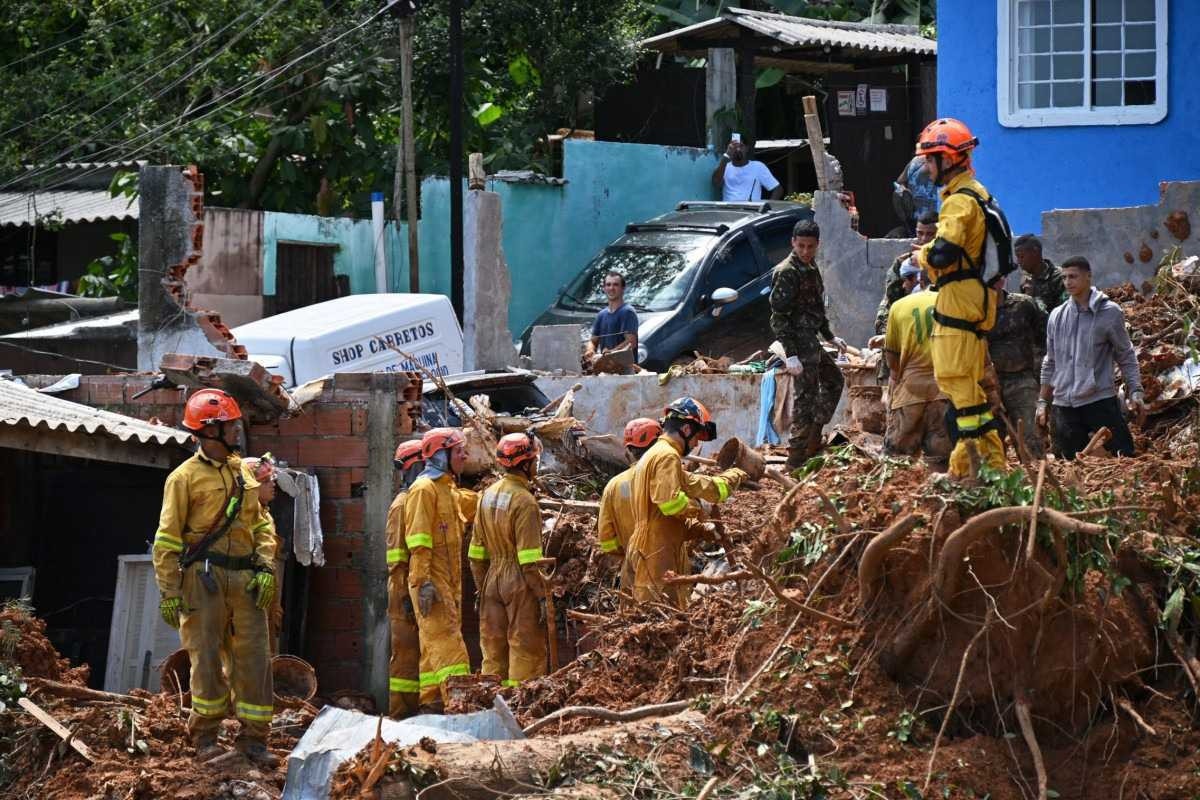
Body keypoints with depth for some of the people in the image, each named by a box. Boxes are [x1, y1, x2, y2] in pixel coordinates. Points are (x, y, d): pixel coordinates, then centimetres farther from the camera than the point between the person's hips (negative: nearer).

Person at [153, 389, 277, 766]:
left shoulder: (242, 473, 15)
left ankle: (253, 737, 7)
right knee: (206, 657, 0)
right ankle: (205, 735, 12)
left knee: (254, 657, 1)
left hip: (245, 579, 5)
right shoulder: (185, 477, -3)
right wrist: (169, 592, -9)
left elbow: (261, 525, 16)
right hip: (204, 578, -5)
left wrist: (265, 568, 1)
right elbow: (167, 539, -4)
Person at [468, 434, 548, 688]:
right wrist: (541, 594, -13)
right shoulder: (524, 500, -14)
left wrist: (482, 589, 19)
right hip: (520, 582, -7)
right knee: (526, 648, -3)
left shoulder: (488, 495, 9)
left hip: (492, 580, 7)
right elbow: (528, 557, -18)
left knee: (494, 648, 10)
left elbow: (477, 550, 13)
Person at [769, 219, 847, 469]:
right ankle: (796, 461, -4)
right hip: (799, 343, -10)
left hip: (811, 342, 10)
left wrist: (830, 337, 28)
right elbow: (779, 317, -20)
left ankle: (813, 438, 26)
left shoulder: (811, 268, 12)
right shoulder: (786, 272, -16)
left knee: (834, 380, 23)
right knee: (806, 397, -7)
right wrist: (791, 355, -25)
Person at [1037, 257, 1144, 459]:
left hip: (1101, 400, -4)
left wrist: (1135, 391, -7)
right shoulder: (1057, 316, 11)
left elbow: (1126, 356, 4)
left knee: (1124, 457, -9)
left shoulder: (1110, 312, -1)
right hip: (1064, 405, 4)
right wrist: (1042, 402, 17)